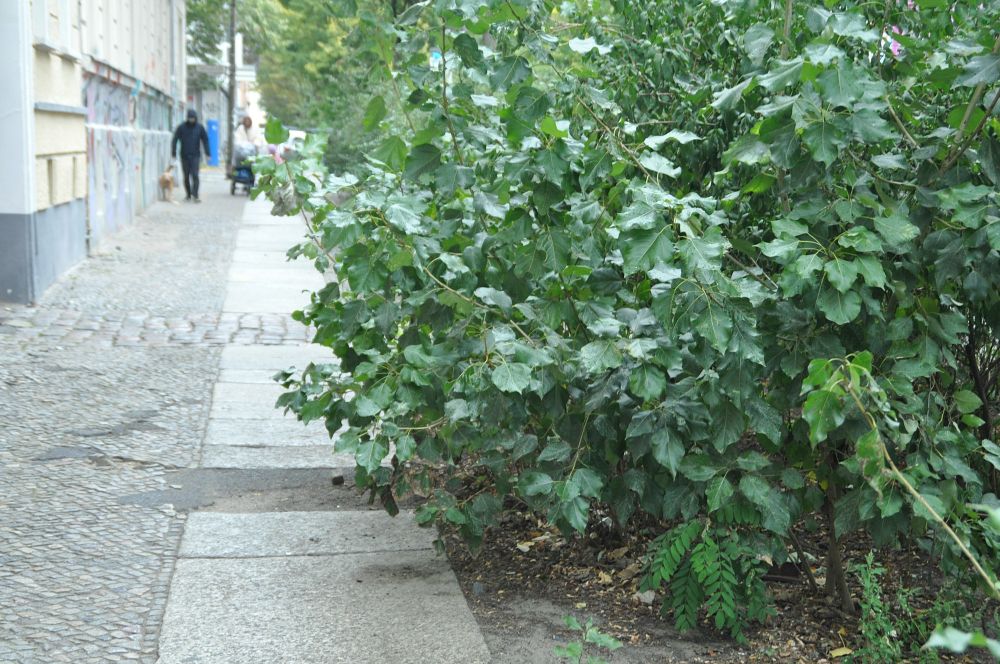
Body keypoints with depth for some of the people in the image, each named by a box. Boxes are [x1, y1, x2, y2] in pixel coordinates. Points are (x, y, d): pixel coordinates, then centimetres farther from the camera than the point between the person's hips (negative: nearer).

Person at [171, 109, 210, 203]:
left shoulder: (199, 127, 1)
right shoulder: (181, 127, -2)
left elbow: (205, 140, 5)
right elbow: (174, 140, -1)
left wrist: (207, 153, 1)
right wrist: (173, 153, -5)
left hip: (195, 156, -1)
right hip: (184, 156, 1)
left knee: (195, 175, -12)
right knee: (186, 176, 7)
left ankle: (195, 195, -15)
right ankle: (188, 195, 21)